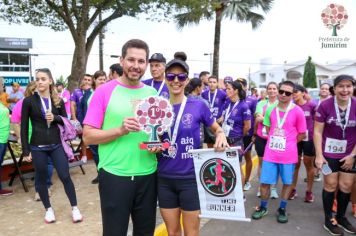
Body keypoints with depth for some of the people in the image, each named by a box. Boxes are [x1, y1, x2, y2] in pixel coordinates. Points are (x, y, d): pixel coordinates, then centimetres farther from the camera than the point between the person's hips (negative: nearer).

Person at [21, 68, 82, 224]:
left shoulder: (58, 101, 4)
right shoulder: (29, 101, -3)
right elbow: (24, 127, -2)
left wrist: (55, 118, -11)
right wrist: (26, 150, -5)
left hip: (56, 145, 1)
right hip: (37, 147, -1)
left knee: (65, 176, 1)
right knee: (42, 179, 10)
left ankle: (74, 208, 15)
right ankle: (48, 209, 28)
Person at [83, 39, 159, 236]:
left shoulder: (152, 93, 7)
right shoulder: (104, 91, -6)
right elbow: (88, 136, -7)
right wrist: (120, 130, -21)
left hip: (148, 174, 4)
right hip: (114, 175, -4)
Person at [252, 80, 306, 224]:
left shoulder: (297, 111, -10)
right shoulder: (270, 109, 1)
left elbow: (302, 134, -1)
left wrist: (288, 143, 1)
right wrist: (275, 141, 7)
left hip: (288, 155, -2)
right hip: (270, 153, 2)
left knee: (287, 182, 13)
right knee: (264, 182, 6)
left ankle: (282, 209, 32)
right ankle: (263, 207, 28)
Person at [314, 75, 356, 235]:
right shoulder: (325, 105, -13)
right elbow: (317, 132, -9)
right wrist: (319, 155, -13)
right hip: (329, 152, -2)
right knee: (331, 184, 3)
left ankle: (341, 217, 30)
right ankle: (328, 220, 17)